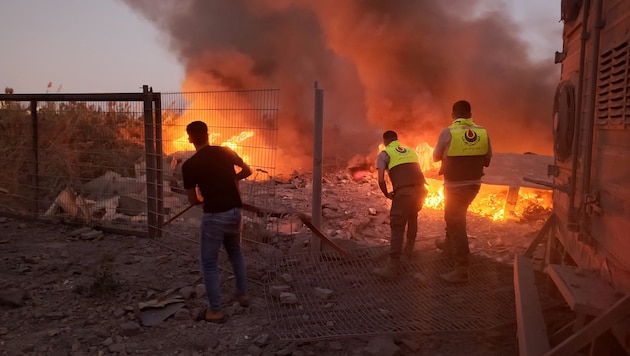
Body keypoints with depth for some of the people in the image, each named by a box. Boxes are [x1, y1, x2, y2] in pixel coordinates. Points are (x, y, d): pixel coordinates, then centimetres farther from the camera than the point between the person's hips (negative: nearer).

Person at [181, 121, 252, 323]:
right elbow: (247, 171, 15)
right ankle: (242, 294, 36)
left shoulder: (189, 165, -10)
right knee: (235, 251, 28)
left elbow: (193, 200, -4)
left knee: (209, 263, 9)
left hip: (214, 216, -5)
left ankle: (215, 311, 15)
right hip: (235, 211, 5)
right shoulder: (226, 152, 2)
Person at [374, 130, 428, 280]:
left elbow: (381, 180, -1)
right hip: (420, 189, 5)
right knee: (412, 217, 31)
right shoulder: (411, 151, 27)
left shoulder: (384, 154, 10)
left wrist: (387, 194, 15)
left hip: (404, 192, -5)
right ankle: (409, 249, 43)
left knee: (397, 227, -2)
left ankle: (393, 268, -3)